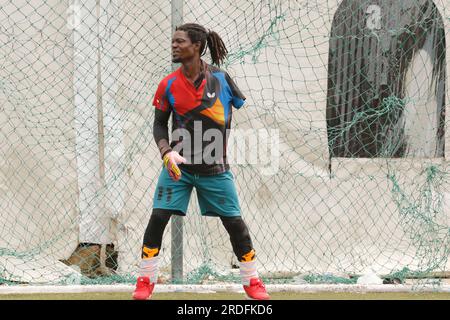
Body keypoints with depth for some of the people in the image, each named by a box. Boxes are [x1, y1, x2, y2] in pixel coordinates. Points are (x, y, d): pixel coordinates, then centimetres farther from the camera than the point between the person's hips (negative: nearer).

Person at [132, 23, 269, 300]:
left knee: (235, 223, 2)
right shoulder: (169, 85, -4)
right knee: (158, 217, -9)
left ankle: (252, 281, 18)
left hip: (215, 168, -1)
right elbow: (160, 124, 1)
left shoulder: (221, 79, -8)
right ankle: (146, 280, 5)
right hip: (178, 164, 1)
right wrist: (167, 152, -15)